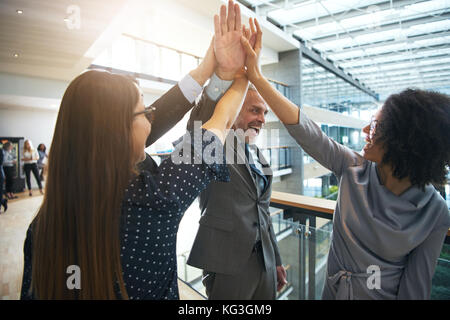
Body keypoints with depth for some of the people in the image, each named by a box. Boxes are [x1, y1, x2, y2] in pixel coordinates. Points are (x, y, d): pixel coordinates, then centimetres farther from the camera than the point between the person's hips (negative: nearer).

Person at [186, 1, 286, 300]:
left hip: (264, 261, 6)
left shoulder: (259, 156, 10)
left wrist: (277, 261, 18)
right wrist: (225, 73, -50)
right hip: (228, 266, -6)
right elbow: (199, 125, -34)